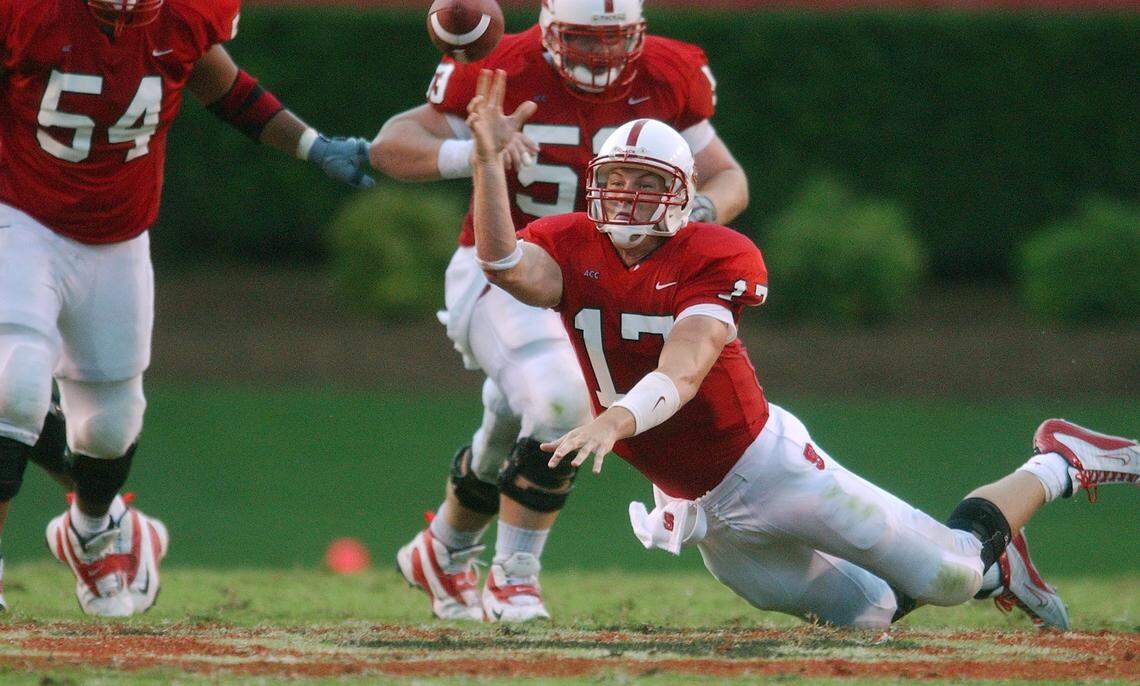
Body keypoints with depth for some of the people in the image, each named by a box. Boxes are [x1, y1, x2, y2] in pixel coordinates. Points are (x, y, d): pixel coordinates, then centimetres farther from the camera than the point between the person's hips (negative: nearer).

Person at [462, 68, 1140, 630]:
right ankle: (987, 567, 39)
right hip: (702, 511, 4)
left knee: (950, 577, -3)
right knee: (866, 614, 9)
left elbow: (681, 372, -31)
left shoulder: (711, 257, -16)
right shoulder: (573, 250, -4)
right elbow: (502, 263, -26)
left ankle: (1056, 466, 24)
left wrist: (616, 421, -50)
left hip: (766, 460, -4)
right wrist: (489, 158, -38)